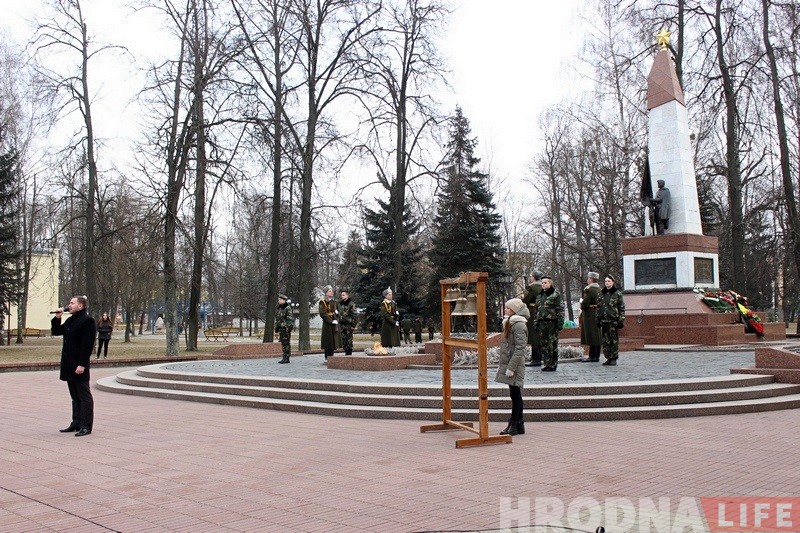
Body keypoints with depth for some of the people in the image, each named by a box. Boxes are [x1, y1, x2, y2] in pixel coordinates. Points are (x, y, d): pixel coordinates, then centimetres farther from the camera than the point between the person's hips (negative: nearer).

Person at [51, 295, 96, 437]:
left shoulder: (88, 321, -13)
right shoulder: (70, 321, 16)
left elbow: (88, 345, -19)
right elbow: (56, 332, 25)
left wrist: (82, 364, -23)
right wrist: (57, 318, 9)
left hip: (79, 365, -9)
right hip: (69, 364, 9)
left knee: (84, 396, -3)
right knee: (75, 396, 15)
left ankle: (86, 426, 2)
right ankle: (76, 423, 23)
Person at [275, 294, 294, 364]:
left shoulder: (288, 308, -10)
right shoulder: (279, 308, 15)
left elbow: (290, 319, -15)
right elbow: (277, 319, 20)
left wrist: (288, 328, -20)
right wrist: (276, 328, 17)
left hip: (286, 328, -8)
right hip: (281, 328, 8)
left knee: (286, 343, -6)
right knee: (283, 343, 10)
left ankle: (286, 358, -3)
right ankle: (285, 358, 15)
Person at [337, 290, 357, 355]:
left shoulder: (351, 304, -8)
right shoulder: (340, 304, 12)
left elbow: (355, 315, -10)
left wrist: (353, 325, -12)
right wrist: (339, 324, 15)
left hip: (348, 325, -6)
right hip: (342, 325, 6)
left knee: (349, 340, -2)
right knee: (343, 340, 8)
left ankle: (349, 353, 4)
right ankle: (346, 352, 16)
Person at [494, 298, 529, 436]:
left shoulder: (519, 325, -14)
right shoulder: (510, 323, 16)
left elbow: (520, 348, -20)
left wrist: (511, 367, -23)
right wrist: (502, 365, 20)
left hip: (514, 365, -10)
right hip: (508, 364, 10)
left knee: (515, 395, -4)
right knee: (515, 395, 13)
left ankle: (514, 425, 1)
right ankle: (519, 425, 19)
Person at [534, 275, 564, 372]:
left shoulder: (556, 294, -3)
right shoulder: (540, 296, 17)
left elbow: (560, 310, -7)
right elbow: (537, 310, 21)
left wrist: (560, 323, -14)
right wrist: (536, 323, 17)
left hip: (552, 323, -6)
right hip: (542, 323, 6)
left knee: (553, 344, -3)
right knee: (544, 344, 8)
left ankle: (553, 365, 4)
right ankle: (546, 363, 17)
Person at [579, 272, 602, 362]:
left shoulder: (588, 289, -15)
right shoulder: (599, 289, 11)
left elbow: (584, 303, -18)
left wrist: (582, 307, 1)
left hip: (589, 314, -8)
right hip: (598, 314, 8)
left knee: (591, 336, -5)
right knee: (597, 336, 11)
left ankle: (592, 357, -3)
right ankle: (597, 356, 17)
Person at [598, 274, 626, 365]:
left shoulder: (618, 293, 0)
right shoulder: (602, 294, 12)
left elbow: (622, 308, -1)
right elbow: (598, 308, 16)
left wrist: (621, 320, -7)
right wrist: (598, 320, 12)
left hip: (614, 320, -4)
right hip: (604, 320, 4)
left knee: (614, 340, -1)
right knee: (605, 340, 5)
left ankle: (614, 359, 5)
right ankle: (608, 358, 12)